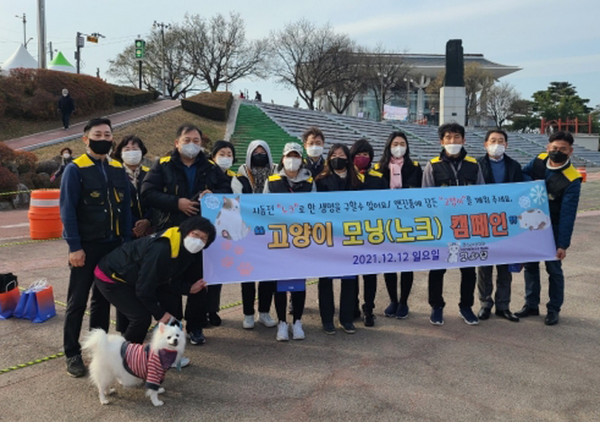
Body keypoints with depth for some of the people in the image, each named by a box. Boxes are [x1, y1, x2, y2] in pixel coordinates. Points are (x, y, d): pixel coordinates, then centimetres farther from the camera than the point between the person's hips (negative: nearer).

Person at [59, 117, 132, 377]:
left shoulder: (118, 169, 8)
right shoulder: (75, 169, -8)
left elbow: (125, 207, 10)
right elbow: (67, 210, -12)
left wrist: (126, 241, 4)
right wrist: (74, 247, -17)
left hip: (112, 244, 5)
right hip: (86, 246, -5)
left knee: (103, 298, 14)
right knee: (77, 302, 4)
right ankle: (72, 354, 14)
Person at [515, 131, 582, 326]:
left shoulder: (572, 179, -20)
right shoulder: (539, 161, -6)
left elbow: (567, 214, -20)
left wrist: (563, 244, -21)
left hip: (552, 229, -5)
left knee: (554, 268, 4)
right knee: (530, 265, 12)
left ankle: (554, 309, 19)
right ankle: (531, 304, 26)